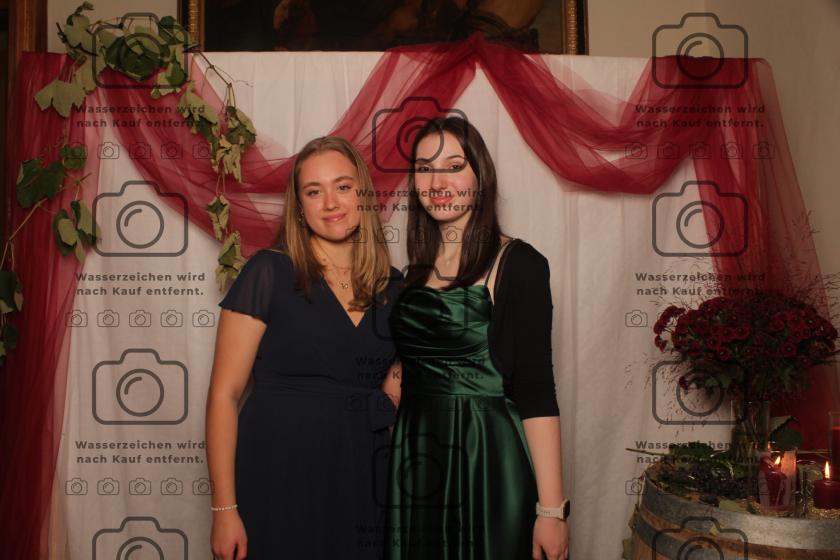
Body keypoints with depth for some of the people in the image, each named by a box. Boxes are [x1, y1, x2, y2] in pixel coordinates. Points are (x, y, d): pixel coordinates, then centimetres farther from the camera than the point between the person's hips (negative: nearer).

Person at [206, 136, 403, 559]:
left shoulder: (392, 286, 5)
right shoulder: (269, 273, -7)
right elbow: (225, 394, -9)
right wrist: (224, 508, -12)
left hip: (365, 485, 4)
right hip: (279, 481, -4)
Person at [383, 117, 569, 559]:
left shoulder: (517, 263, -10)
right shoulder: (417, 268, 7)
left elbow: (535, 390, -15)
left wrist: (551, 509, -17)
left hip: (487, 461, -5)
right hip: (415, 462, 6)